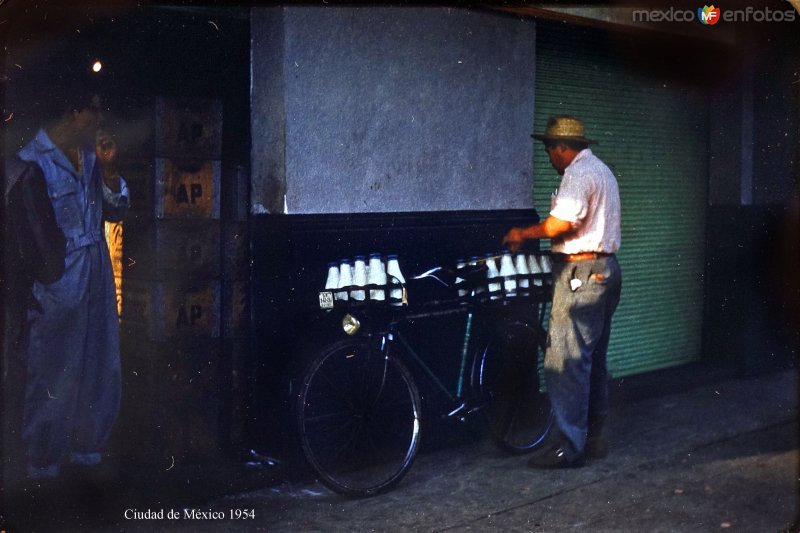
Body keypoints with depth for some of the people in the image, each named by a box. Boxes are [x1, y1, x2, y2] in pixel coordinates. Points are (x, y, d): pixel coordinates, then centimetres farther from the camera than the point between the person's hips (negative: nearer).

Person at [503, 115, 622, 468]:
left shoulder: (578, 172, -13)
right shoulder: (602, 170, 20)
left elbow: (562, 223, -23)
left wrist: (523, 234, -8)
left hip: (581, 273, -11)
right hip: (605, 269, 11)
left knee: (565, 361, -9)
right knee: (593, 360, 15)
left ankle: (568, 446, -7)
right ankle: (593, 437, 21)